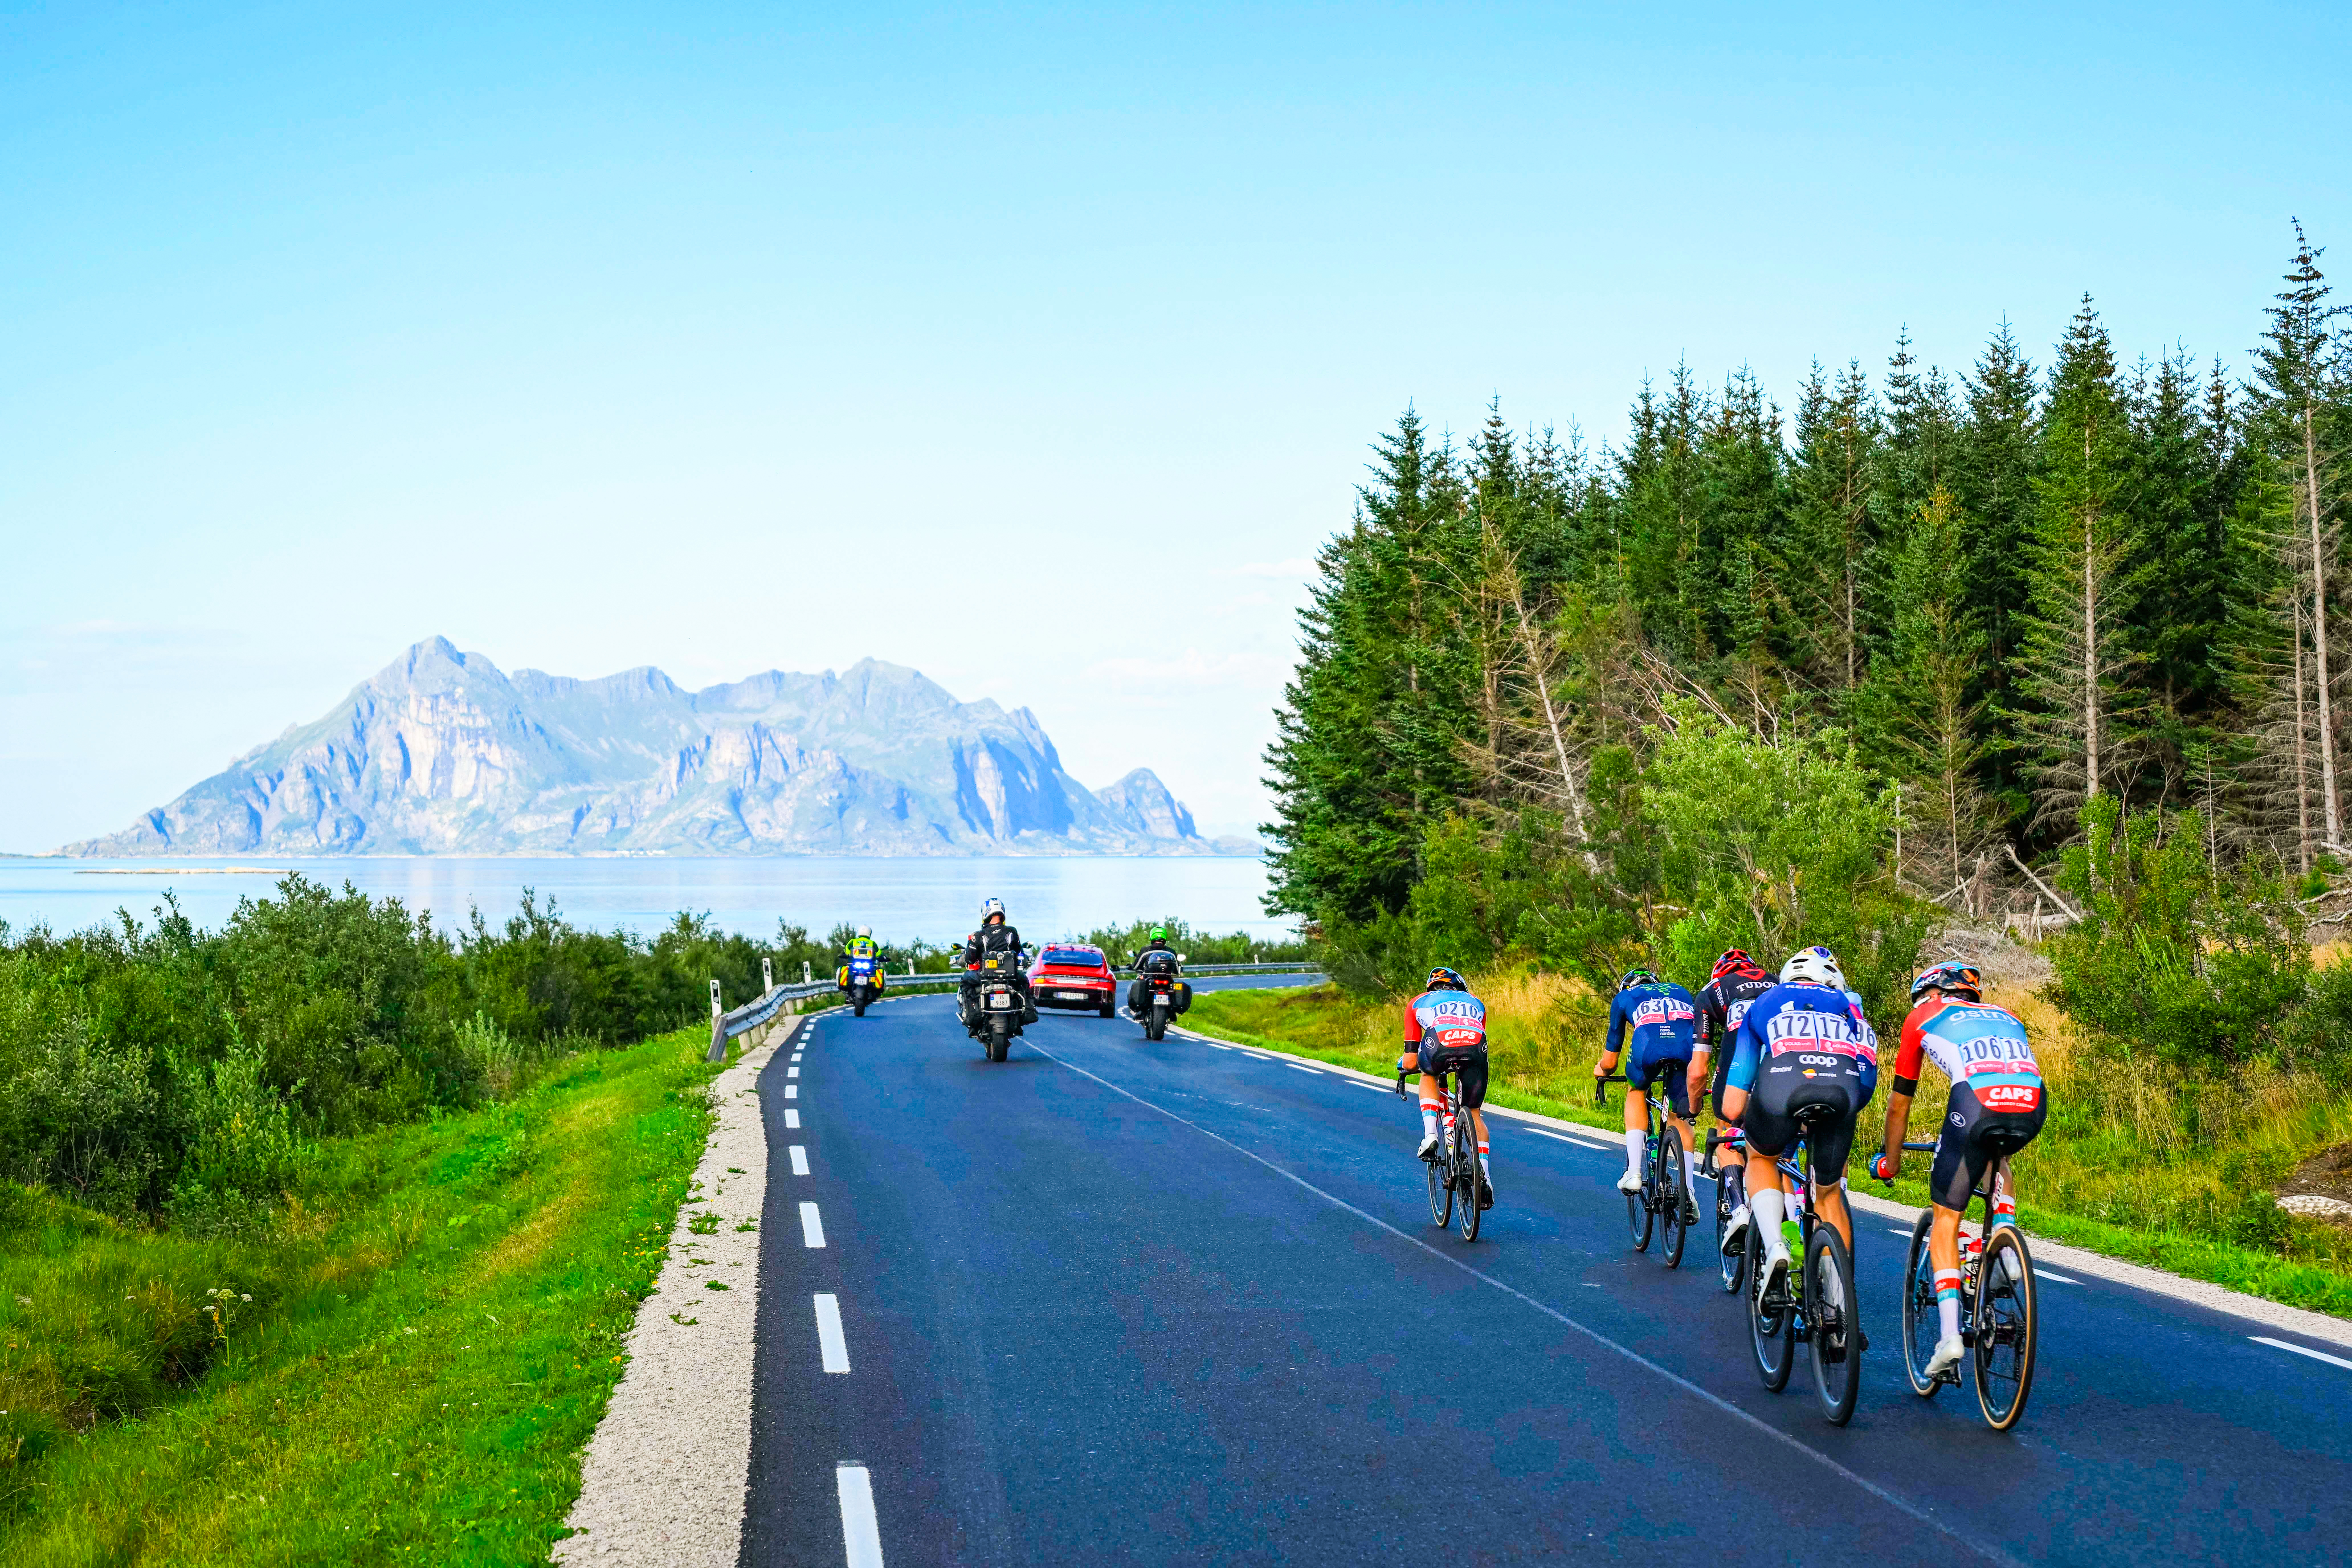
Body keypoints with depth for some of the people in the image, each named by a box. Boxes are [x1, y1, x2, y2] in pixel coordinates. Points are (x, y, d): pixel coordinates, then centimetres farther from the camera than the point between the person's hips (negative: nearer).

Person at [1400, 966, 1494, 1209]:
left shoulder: (1419, 1002, 36)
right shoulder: (1475, 1002, 42)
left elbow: (1410, 1063, 32)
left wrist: (1403, 1064, 56)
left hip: (1440, 1045, -2)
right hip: (1476, 1048, 2)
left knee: (1428, 1075, 35)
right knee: (1475, 1114, 21)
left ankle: (1430, 1135, 15)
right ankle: (1485, 1178, 10)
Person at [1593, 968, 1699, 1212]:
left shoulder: (1624, 997, 35)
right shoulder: (1679, 991, 43)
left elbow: (1610, 1062, 38)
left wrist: (1601, 1070, 62)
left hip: (1648, 1046, -1)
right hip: (1689, 1048, 2)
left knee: (1636, 1092, 30)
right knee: (1680, 1119, 20)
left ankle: (1634, 1172, 18)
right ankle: (1688, 1194, 9)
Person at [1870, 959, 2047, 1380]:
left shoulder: (1923, 1018, 27)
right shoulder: (2005, 1016, 37)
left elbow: (1899, 1103, 34)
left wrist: (1890, 1161, 48)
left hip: (1977, 1104, -4)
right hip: (2033, 1109, 4)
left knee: (1946, 1218, 12)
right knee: (1998, 1157, 39)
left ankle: (1949, 1333, 0)